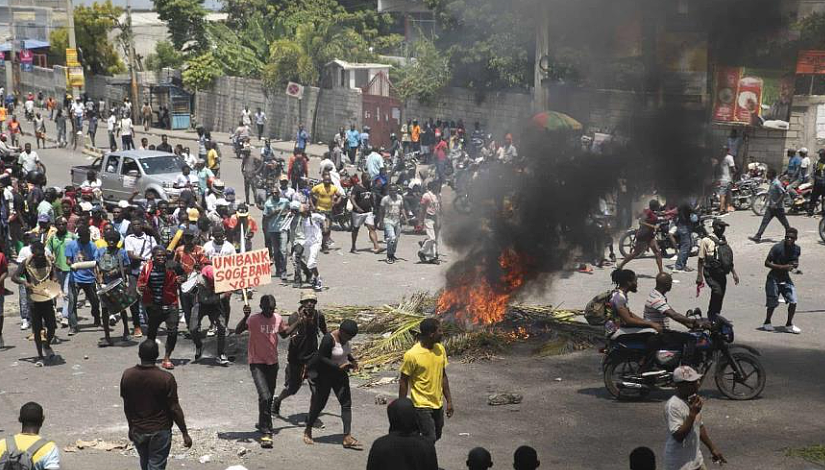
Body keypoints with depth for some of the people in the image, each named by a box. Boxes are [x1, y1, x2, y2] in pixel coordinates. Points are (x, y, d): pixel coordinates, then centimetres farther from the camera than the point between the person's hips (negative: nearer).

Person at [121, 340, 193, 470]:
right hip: (160, 431, -4)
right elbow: (174, 409, -16)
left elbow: (126, 406, 2)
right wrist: (185, 433, -6)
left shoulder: (127, 375, -9)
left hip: (137, 430, 4)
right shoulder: (166, 378, -20)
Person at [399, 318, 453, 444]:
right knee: (430, 439, -8)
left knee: (436, 436, 17)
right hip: (422, 405, -7)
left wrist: (449, 400, 10)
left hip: (438, 404, 7)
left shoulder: (440, 349, 0)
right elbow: (404, 382, -11)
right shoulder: (412, 355, -20)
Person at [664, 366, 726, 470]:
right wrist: (692, 414, -31)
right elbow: (678, 436, -29)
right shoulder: (673, 406, -23)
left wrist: (712, 449, 20)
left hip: (696, 460, 9)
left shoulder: (693, 401, 6)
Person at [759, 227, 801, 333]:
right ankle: (767, 323, 27)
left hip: (786, 278, 5)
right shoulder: (777, 248, -19)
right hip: (774, 279, -5)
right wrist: (783, 267, -27)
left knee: (793, 302, -5)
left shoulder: (797, 249, -1)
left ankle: (789, 325, 14)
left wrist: (795, 266, -5)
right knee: (773, 303, 1)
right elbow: (767, 263, -18)